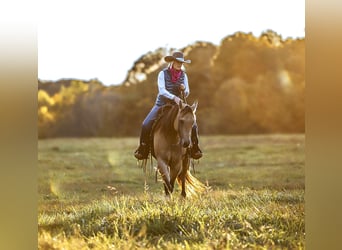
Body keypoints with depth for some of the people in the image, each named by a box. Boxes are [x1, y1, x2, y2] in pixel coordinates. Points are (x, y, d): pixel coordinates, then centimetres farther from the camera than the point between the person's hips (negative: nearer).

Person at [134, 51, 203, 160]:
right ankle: (143, 149, -3)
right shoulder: (163, 74, -7)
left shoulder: (183, 75, 3)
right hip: (162, 104, -2)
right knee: (146, 125, -22)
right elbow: (162, 90, -18)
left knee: (193, 126, -15)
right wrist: (173, 97, -33)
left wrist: (184, 88, -16)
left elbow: (186, 93, 8)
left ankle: (195, 148, 8)